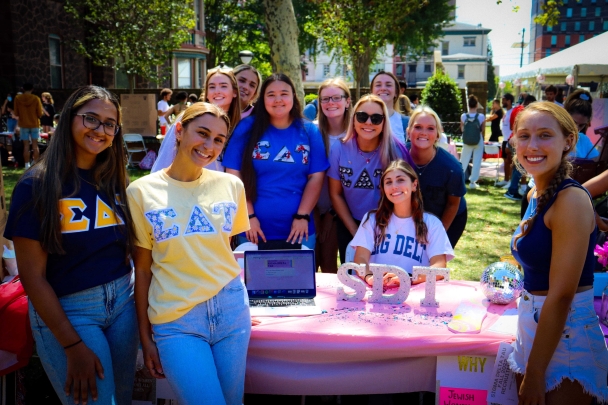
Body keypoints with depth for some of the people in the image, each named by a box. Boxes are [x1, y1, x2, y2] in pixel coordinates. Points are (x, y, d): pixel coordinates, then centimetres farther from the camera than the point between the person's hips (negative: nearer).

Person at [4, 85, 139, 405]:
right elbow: (32, 275, -13)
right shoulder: (37, 185, -11)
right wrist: (73, 345, -15)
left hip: (123, 301, 5)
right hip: (66, 311, -5)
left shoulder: (115, 181, 3)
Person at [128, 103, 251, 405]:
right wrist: (145, 337, 2)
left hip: (231, 310, 3)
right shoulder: (141, 192, -4)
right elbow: (142, 269, 0)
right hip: (175, 321, -2)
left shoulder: (231, 185, 1)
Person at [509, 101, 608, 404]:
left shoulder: (571, 200, -20)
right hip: (533, 326, 8)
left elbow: (561, 296, -22)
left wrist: (534, 373, -18)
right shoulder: (536, 195, 5)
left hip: (566, 336, -8)